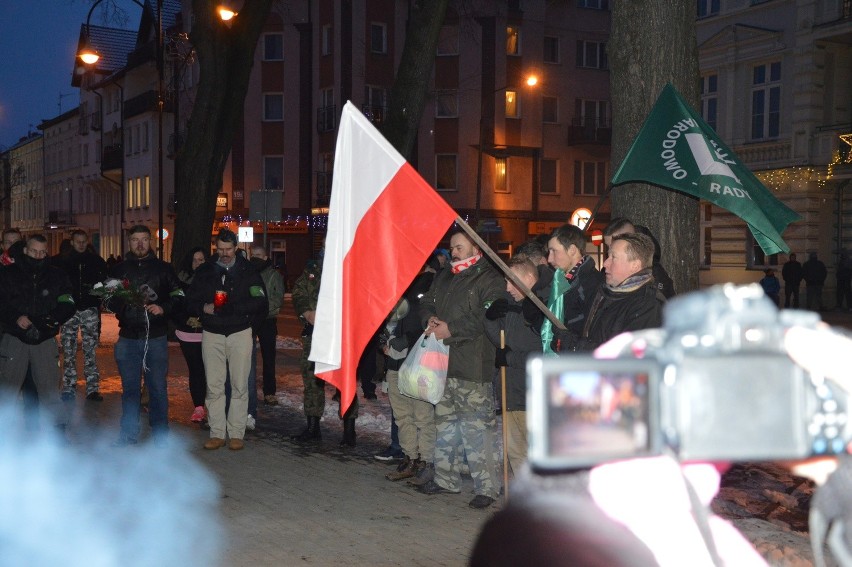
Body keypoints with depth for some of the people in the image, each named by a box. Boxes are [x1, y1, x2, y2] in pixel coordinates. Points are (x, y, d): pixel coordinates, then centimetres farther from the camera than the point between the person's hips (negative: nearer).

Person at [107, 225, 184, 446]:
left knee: (158, 388, 3)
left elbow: (178, 295, 6)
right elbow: (107, 299, 13)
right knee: (130, 388, 7)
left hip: (156, 338, -1)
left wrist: (163, 308, -12)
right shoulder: (119, 269, 10)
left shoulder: (163, 268, 6)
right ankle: (128, 436, 16)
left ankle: (161, 436, 13)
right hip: (128, 338, 2)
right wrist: (121, 302, -8)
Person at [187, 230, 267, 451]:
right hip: (212, 334, 2)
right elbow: (190, 302, 10)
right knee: (213, 386, 2)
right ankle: (217, 433, 10)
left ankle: (236, 433, 7)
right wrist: (203, 308, -13)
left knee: (239, 386, 0)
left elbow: (260, 303, -8)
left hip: (240, 334, -2)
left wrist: (226, 307, -16)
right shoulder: (204, 271, 8)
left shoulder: (248, 271, 0)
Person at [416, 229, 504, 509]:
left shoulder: (490, 280, -9)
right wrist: (430, 319, -1)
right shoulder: (444, 277, 17)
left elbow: (488, 319, -20)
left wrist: (451, 329, -18)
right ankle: (446, 478, 29)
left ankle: (486, 486, 3)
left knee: (477, 427, -7)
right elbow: (426, 303, 22)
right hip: (443, 364, 8)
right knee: (445, 423, 16)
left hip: (473, 370, -8)